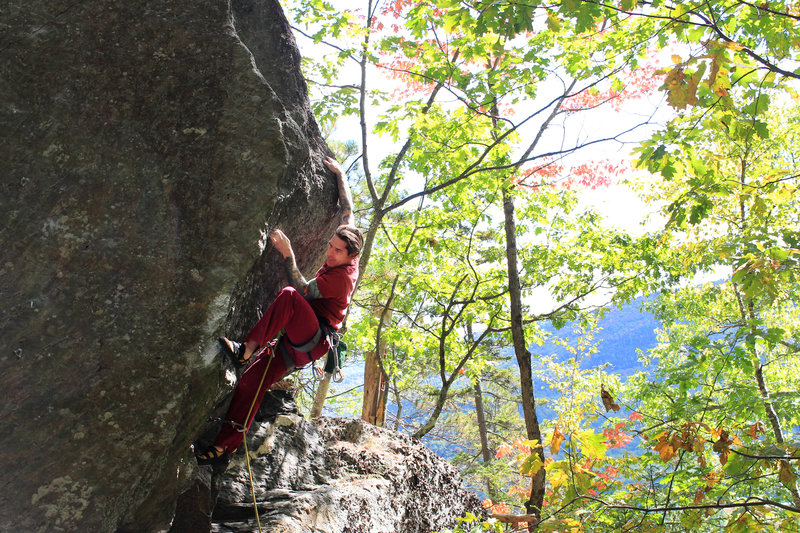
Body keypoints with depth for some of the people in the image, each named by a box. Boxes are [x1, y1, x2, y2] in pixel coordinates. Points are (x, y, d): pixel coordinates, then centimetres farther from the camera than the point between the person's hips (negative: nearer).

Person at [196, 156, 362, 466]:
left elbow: (303, 290, -18)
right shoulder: (340, 258, 8)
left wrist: (287, 254, -18)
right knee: (252, 380, -2)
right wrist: (339, 175, 22)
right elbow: (347, 210, 17)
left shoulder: (343, 274, -17)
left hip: (314, 339, -9)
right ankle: (224, 447, 0)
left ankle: (247, 348, -34)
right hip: (300, 342, 9)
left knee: (288, 296, -33)